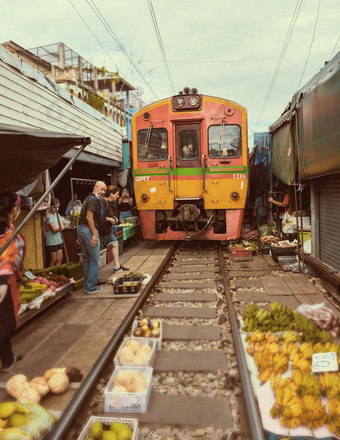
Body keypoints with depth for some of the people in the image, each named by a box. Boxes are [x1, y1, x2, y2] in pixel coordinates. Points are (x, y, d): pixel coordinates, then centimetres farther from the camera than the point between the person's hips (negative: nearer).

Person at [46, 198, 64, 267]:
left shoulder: (57, 215, 10)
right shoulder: (49, 216, -14)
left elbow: (63, 226, 6)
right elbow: (54, 229, -19)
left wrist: (57, 228, -13)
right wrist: (60, 227, -1)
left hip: (59, 240, 7)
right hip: (52, 241, -7)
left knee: (60, 257, 9)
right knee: (54, 258, 0)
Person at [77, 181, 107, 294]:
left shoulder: (88, 198, 18)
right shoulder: (93, 199, -12)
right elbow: (89, 216, -21)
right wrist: (94, 234, -21)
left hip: (80, 229, 10)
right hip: (88, 230, -10)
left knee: (86, 259, 16)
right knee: (94, 261, -1)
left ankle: (86, 285, 24)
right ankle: (91, 287, 5)